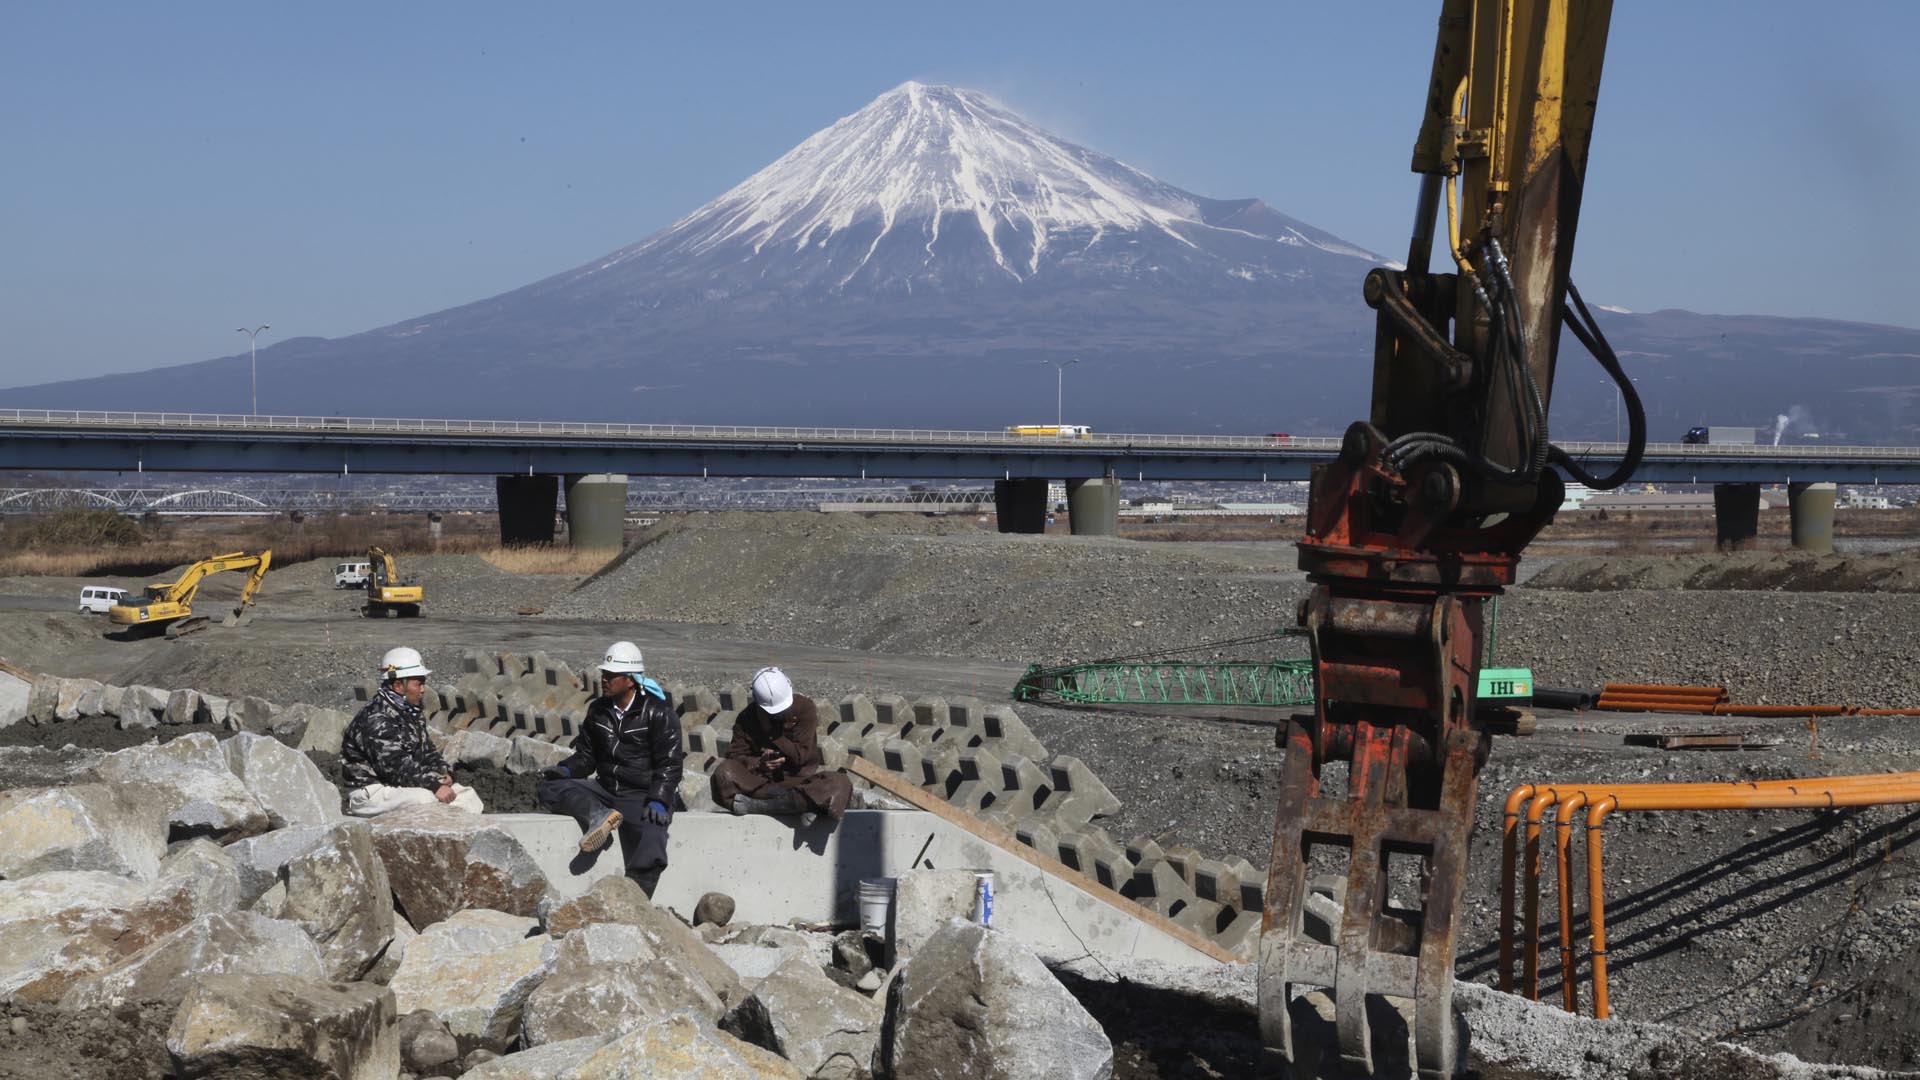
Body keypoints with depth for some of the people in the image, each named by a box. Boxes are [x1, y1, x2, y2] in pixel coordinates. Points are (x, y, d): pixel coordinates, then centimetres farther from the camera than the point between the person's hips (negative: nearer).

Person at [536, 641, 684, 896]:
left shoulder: (659, 713, -7)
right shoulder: (598, 710, 11)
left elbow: (669, 765, -10)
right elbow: (587, 754, 18)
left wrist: (658, 800, -25)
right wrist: (566, 769, -3)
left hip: (643, 795, -6)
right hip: (604, 788, 6)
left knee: (649, 854, -32)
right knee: (548, 787, -13)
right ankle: (599, 816, -34)